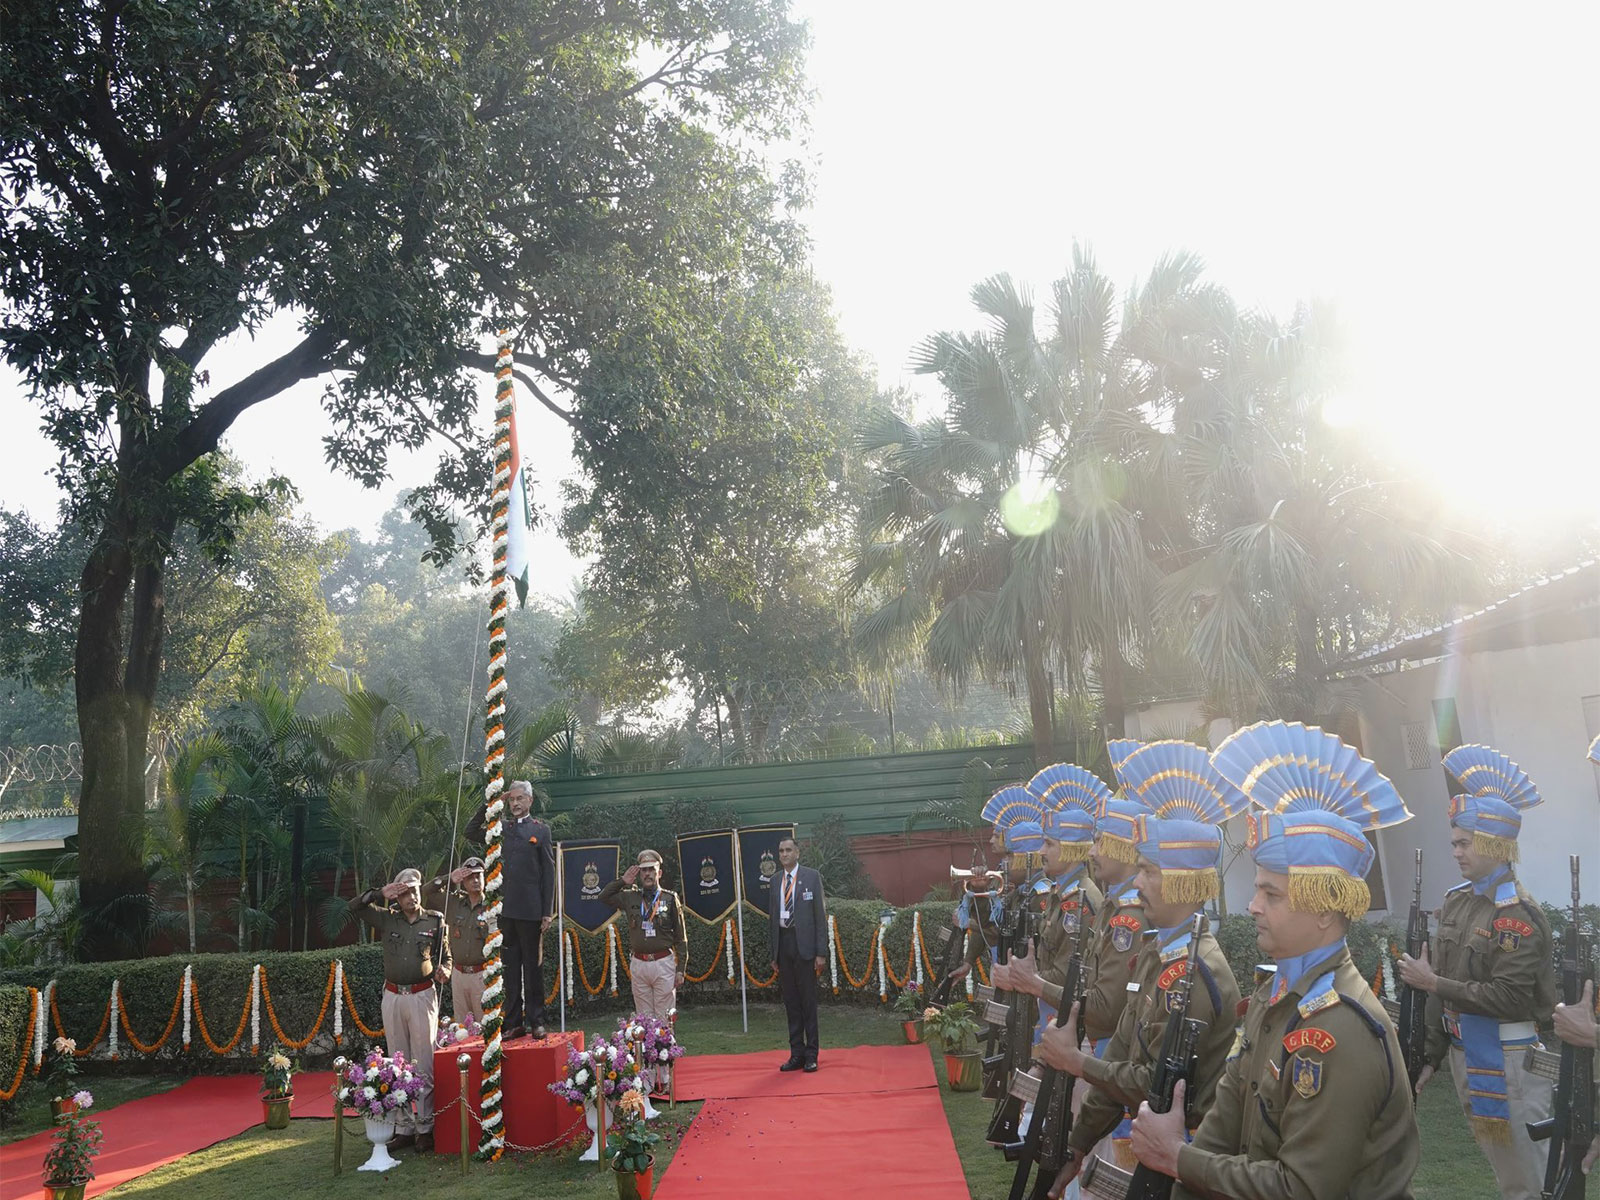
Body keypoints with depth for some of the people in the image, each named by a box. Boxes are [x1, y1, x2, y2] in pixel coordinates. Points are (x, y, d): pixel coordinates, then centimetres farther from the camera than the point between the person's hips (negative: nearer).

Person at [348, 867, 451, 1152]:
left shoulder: (435, 921, 3)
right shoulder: (387, 918, 6)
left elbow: (446, 956, 10)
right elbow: (355, 906, 0)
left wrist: (443, 972, -10)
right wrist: (379, 893, -12)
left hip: (422, 996, -2)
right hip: (393, 997, 2)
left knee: (424, 1065, -5)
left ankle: (425, 1127, 0)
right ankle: (404, 1126, 13)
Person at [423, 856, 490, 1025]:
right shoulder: (453, 903, 8)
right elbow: (426, 894, 9)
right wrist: (449, 879, -3)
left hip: (482, 974, -5)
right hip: (458, 973, 5)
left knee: (485, 1024, -4)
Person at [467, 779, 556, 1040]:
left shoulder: (541, 830, 3)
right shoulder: (500, 827, 12)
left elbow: (548, 872, 1)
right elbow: (471, 833, 5)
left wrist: (548, 911, -4)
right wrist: (488, 806, -4)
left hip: (530, 910, -3)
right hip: (505, 908, 3)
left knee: (533, 967, 4)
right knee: (510, 967, 7)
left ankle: (536, 1021, 12)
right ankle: (514, 1022, 12)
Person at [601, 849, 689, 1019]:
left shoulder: (670, 899, 2)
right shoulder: (630, 898, 9)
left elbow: (681, 938, 2)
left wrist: (680, 970, -2)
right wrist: (623, 881, 5)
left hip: (664, 963, -3)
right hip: (638, 965, 3)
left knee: (664, 1018, -3)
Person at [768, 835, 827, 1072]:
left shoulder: (811, 877, -1)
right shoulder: (776, 881, 13)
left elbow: (820, 914, -4)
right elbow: (772, 917, 15)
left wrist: (821, 952, -10)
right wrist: (773, 952, 9)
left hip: (804, 943, -4)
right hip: (783, 943, 4)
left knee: (808, 1001, 0)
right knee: (791, 1001, 8)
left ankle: (811, 1055, 8)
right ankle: (796, 1054, 15)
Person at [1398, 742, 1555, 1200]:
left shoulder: (1519, 914, -17)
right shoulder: (1457, 901, 6)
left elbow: (1510, 998, -24)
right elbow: (1442, 989, 10)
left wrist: (1433, 983, -21)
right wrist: (1431, 1055, 11)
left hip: (1508, 1064, -8)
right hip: (1464, 1054, 8)